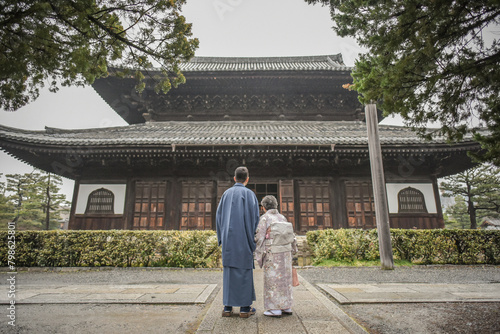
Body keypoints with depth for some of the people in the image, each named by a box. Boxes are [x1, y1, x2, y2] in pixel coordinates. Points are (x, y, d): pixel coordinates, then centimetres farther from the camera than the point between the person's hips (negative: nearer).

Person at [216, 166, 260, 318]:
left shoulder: (226, 194, 9)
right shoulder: (249, 194, -4)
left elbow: (219, 216, 9)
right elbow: (254, 217, -10)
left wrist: (222, 237, 14)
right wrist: (253, 238, -2)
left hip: (228, 238, 4)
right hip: (243, 238, -4)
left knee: (229, 270, 8)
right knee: (244, 270, 3)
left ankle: (227, 307, 12)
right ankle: (245, 307, 8)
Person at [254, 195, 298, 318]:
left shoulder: (264, 218, -7)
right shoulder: (282, 218, 9)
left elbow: (260, 238, -12)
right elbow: (291, 237, 10)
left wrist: (259, 256, -7)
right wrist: (291, 251, 19)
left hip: (272, 253, -6)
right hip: (285, 252, 6)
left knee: (273, 280, 2)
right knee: (284, 279, 13)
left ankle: (276, 309, 7)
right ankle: (286, 307, 18)